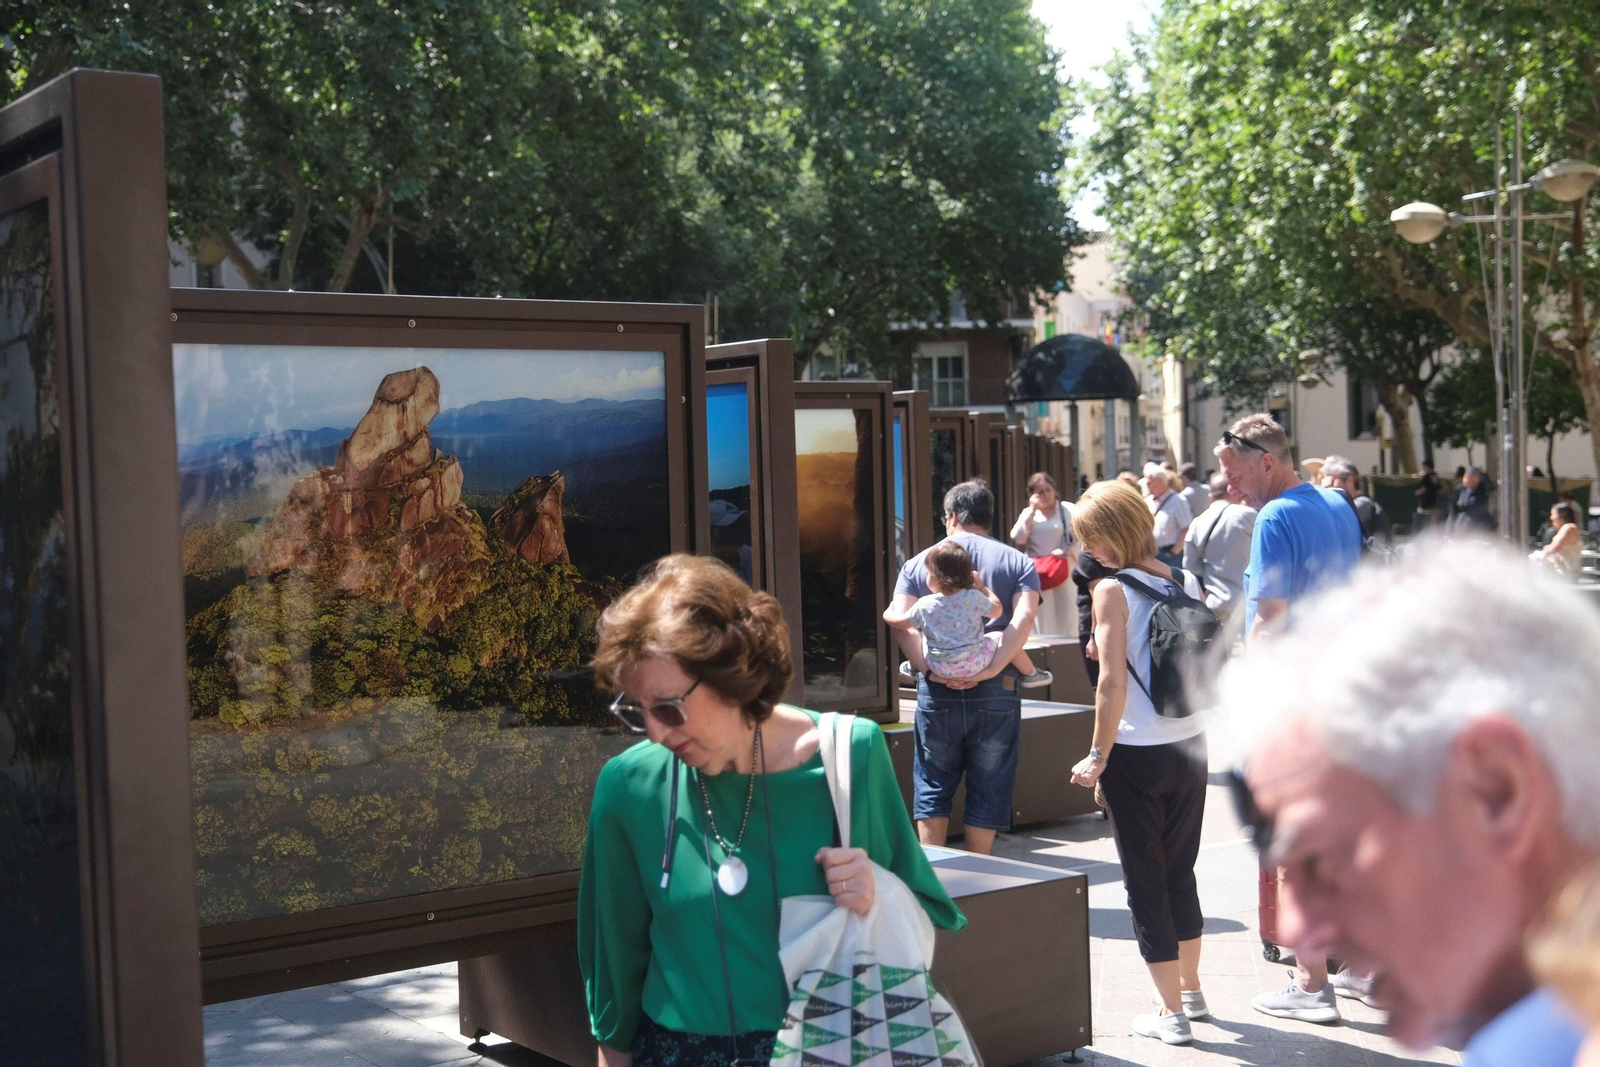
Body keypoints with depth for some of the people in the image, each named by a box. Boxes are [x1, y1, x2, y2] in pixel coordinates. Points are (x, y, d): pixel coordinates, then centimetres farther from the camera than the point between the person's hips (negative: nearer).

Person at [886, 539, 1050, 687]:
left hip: (939, 669, 1)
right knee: (1001, 638, 20)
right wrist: (982, 587, 12)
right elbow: (997, 610, 1)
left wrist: (889, 614, 23)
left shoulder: (924, 606, -13)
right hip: (974, 665, -1)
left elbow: (902, 622, 2)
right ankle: (1029, 674, 34)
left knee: (916, 637, 25)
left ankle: (913, 668, 50)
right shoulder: (974, 597, -14)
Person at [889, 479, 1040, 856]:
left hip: (937, 690, 0)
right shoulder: (1018, 562, 8)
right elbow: (1023, 618, -10)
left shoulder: (920, 562, 9)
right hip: (997, 691, 0)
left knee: (932, 787, 12)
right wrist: (990, 669, -15)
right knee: (987, 790, 9)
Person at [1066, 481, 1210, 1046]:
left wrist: (1098, 756, -9)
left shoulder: (1113, 591, -14)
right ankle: (1192, 992, 34)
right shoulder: (1188, 583, 4)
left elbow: (1113, 685, -18)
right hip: (1191, 746, 6)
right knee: (1180, 872, 21)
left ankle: (1173, 1014, 13)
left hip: (1137, 753, -6)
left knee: (1146, 881, 6)